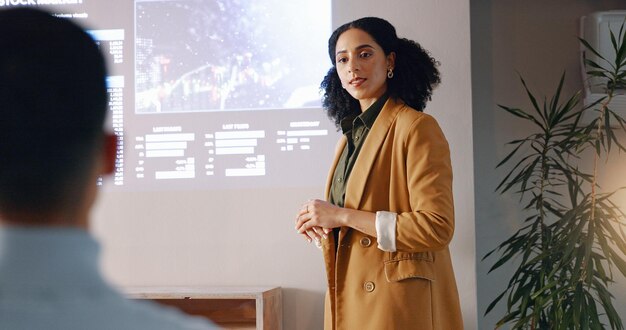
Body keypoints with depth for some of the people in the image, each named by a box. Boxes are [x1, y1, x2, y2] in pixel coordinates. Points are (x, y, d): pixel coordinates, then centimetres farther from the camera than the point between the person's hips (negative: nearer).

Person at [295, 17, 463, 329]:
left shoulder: (416, 128, -11)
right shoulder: (351, 134, 13)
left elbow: (437, 227, -19)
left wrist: (343, 216, -19)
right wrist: (321, 224, -1)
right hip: (349, 303, 7)